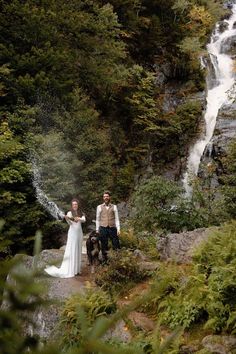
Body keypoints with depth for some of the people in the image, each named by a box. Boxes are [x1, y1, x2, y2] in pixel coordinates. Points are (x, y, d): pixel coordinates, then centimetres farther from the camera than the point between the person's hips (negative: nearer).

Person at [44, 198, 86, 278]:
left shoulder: (80, 213, 10)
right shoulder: (69, 213, -2)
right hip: (72, 233, -4)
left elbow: (84, 220, -9)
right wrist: (67, 219, -37)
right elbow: (70, 223, -15)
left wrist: (79, 219, -30)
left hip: (79, 233, 4)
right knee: (71, 251, -5)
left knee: (78, 251, 8)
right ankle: (70, 270, -2)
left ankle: (77, 269, 15)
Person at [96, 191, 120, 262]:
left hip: (112, 228, 0)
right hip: (103, 228, 0)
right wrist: (97, 230, 6)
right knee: (104, 247, 6)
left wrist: (118, 229, -3)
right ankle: (105, 261, 17)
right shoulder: (99, 207, 7)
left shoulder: (114, 207, 7)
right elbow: (97, 219, 10)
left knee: (116, 245, -2)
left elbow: (117, 219, 5)